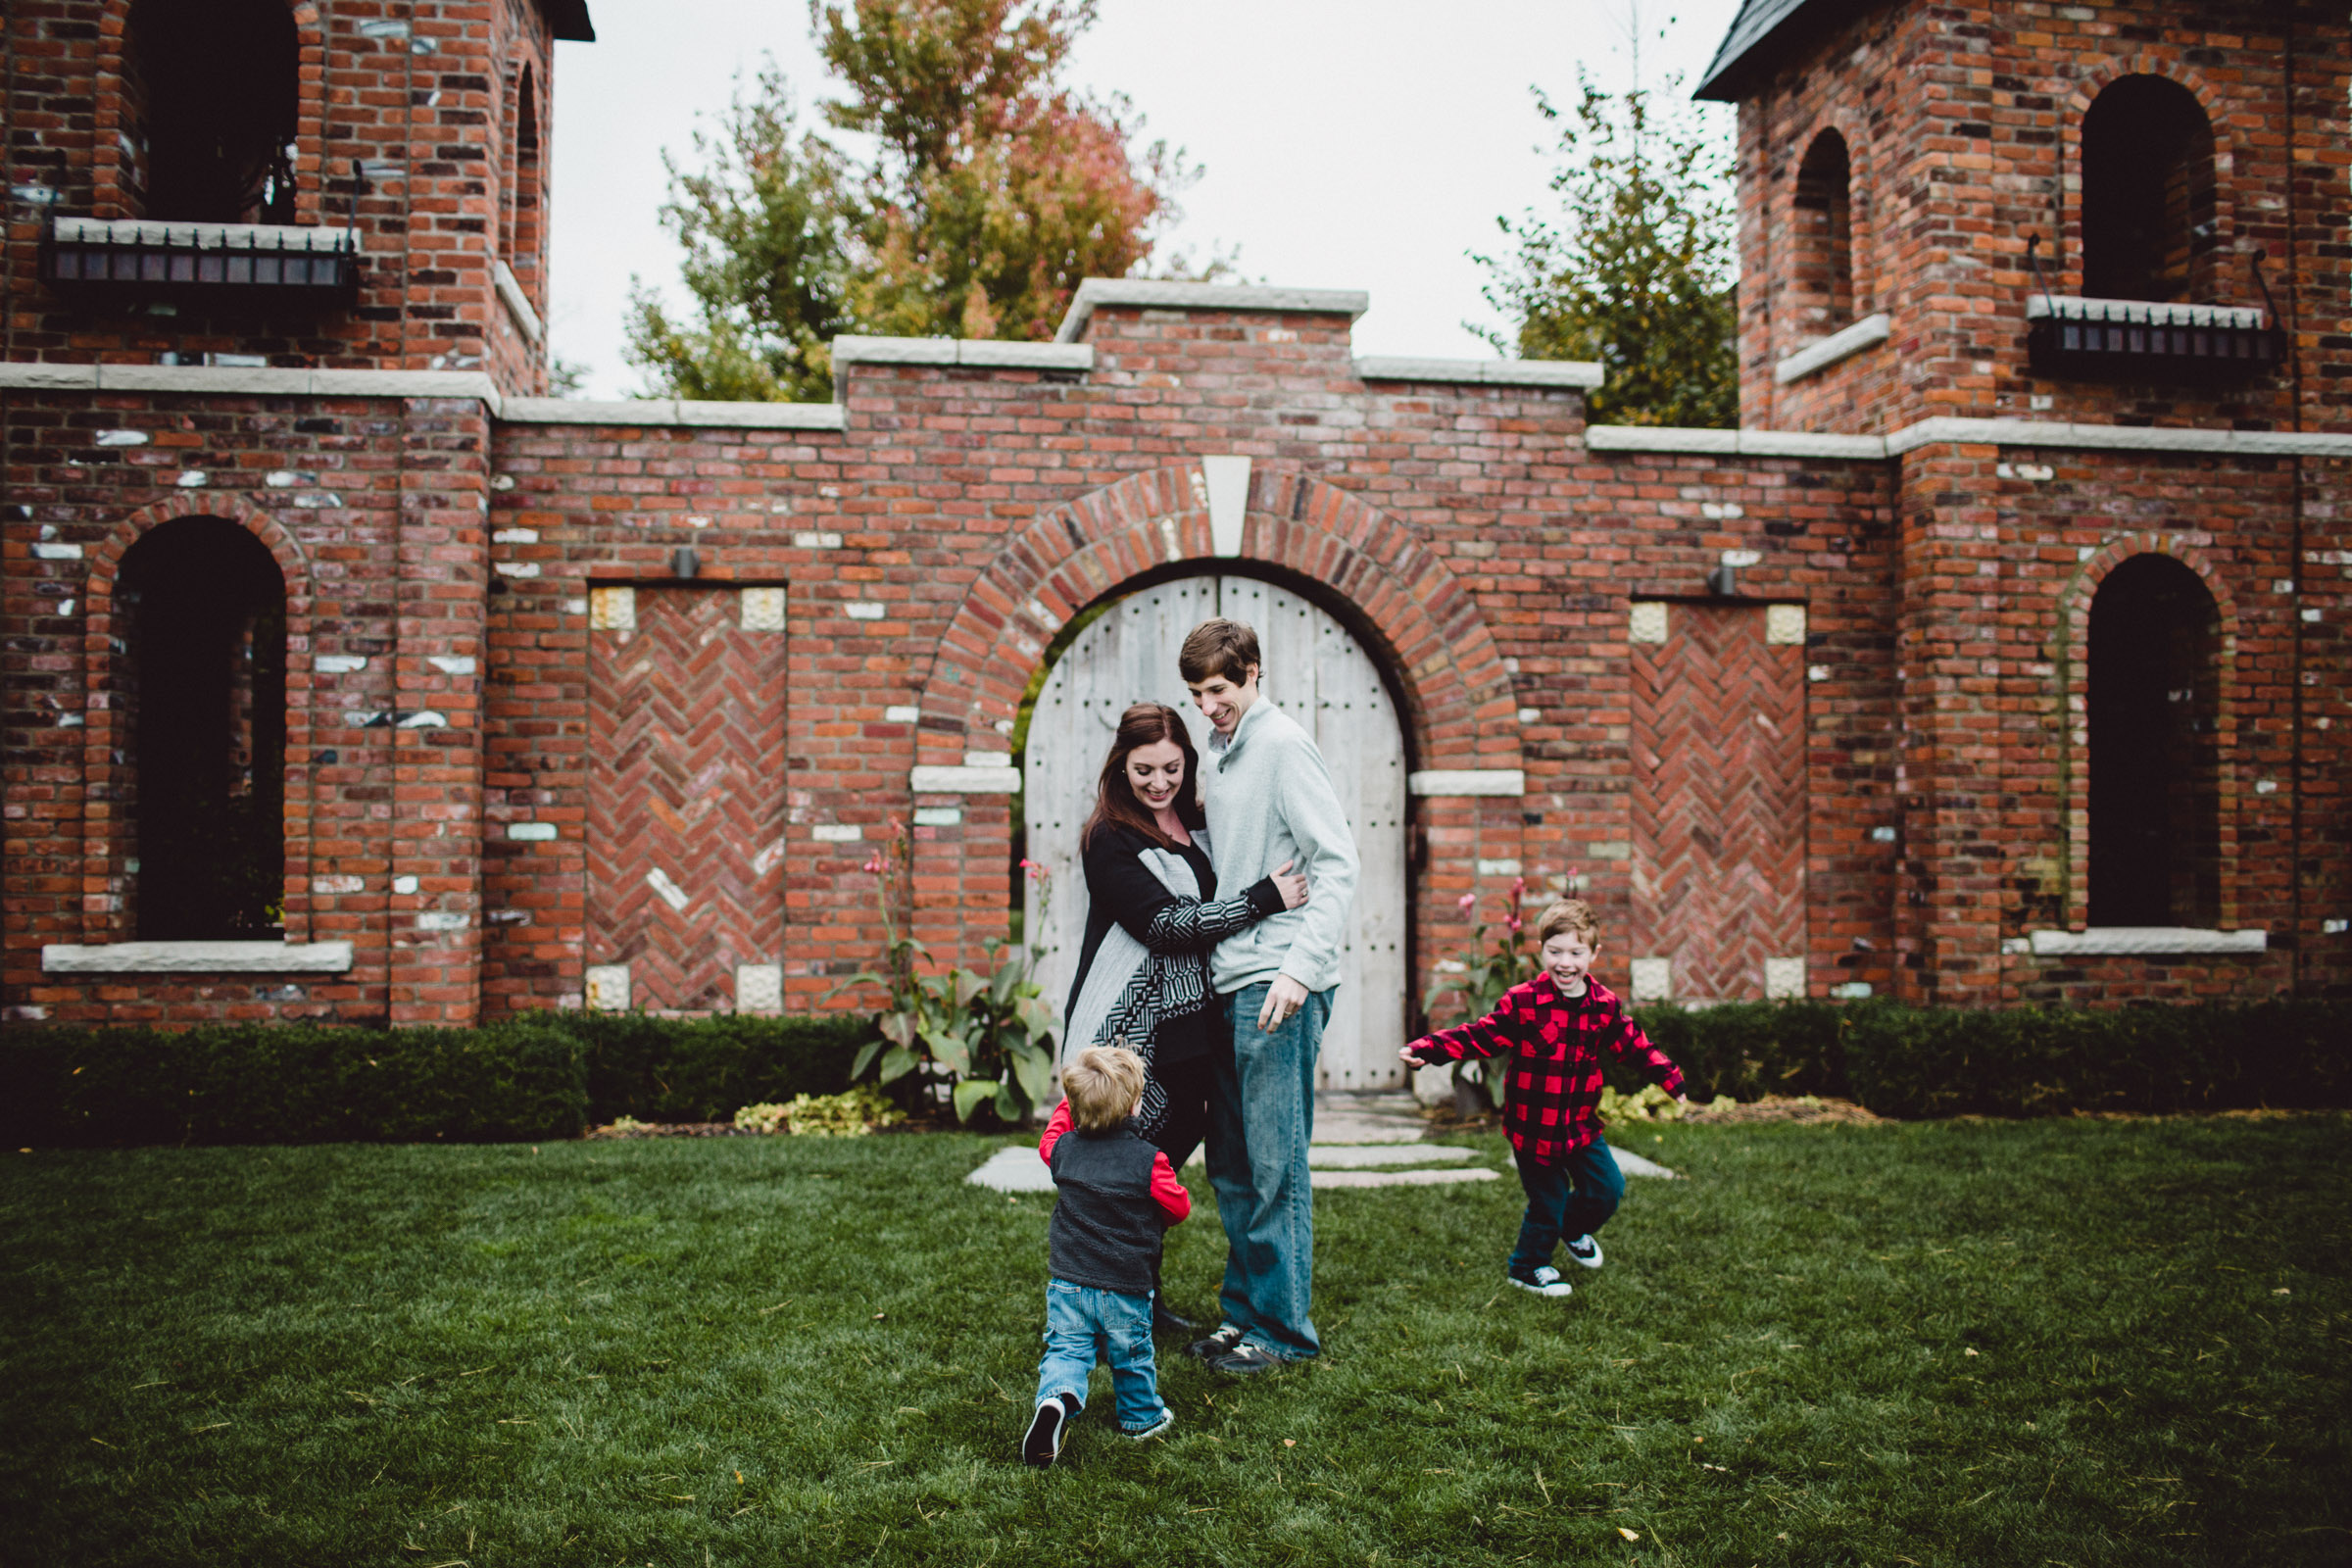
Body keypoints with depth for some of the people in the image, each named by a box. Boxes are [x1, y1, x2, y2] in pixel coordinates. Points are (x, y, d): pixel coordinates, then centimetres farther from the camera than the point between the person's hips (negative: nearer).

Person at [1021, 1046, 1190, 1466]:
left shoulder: (1064, 1149, -3)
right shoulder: (1149, 1160, -14)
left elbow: (1047, 1141, 22)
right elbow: (1179, 1207, -3)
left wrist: (1069, 1106, 33)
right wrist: (1152, 1223, 20)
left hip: (1068, 1282, 2)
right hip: (1126, 1288, -2)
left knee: (1065, 1349, 4)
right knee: (1132, 1356, 16)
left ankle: (1056, 1398, -22)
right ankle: (1142, 1417, 32)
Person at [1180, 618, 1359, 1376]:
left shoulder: (1283, 744, -9)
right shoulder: (1223, 753, 17)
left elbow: (1338, 864, -15)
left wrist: (1300, 968, -22)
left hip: (1277, 986, -9)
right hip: (1228, 984, 9)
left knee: (1274, 1164, -3)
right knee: (1231, 1164, 13)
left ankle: (1282, 1328, 5)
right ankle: (1244, 1311, 23)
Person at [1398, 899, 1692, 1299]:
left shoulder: (1605, 1005, -1)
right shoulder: (1522, 1002, -15)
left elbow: (1634, 1044, 12)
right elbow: (1478, 1037, -14)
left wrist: (1671, 1079, 13)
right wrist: (1427, 1049, -25)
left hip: (1581, 1126, 5)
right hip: (1533, 1127, -5)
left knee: (1608, 1189, 11)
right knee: (1548, 1201, 4)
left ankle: (1574, 1230, 42)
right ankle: (1528, 1267, 29)